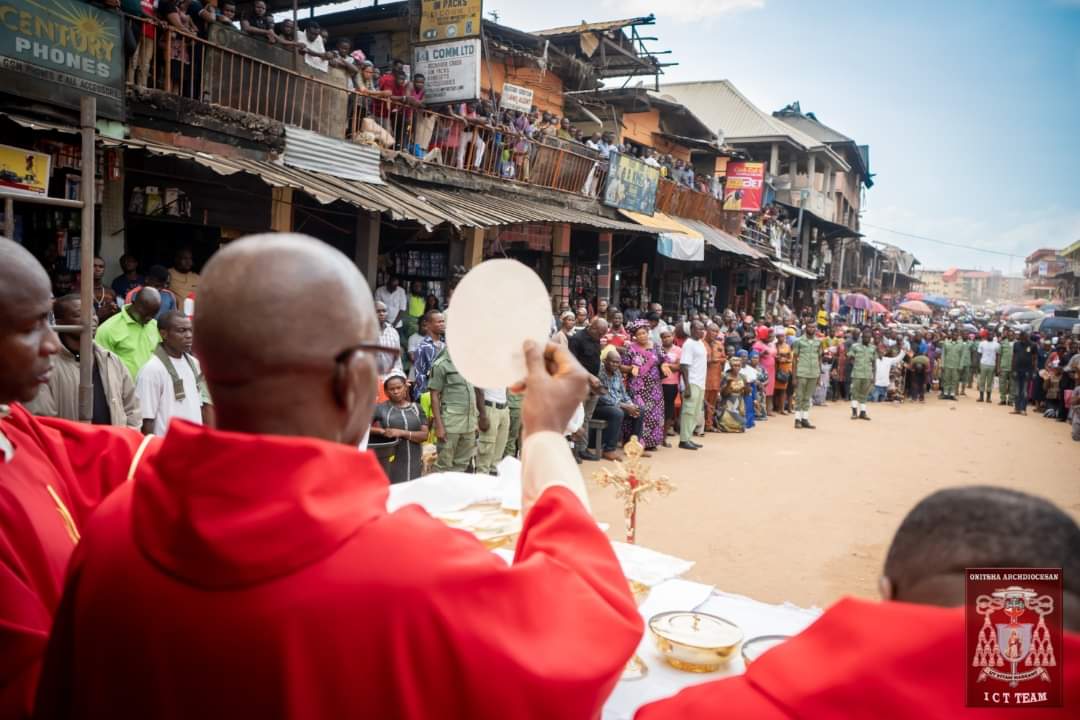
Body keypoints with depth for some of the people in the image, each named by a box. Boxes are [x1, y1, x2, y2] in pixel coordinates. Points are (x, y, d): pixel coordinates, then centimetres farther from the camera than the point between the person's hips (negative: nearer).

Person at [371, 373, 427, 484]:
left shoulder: (416, 408, 9)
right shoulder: (381, 408, 2)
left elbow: (424, 435, 0)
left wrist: (401, 433, -15)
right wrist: (381, 431, -19)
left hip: (413, 463, 3)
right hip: (390, 461, -2)